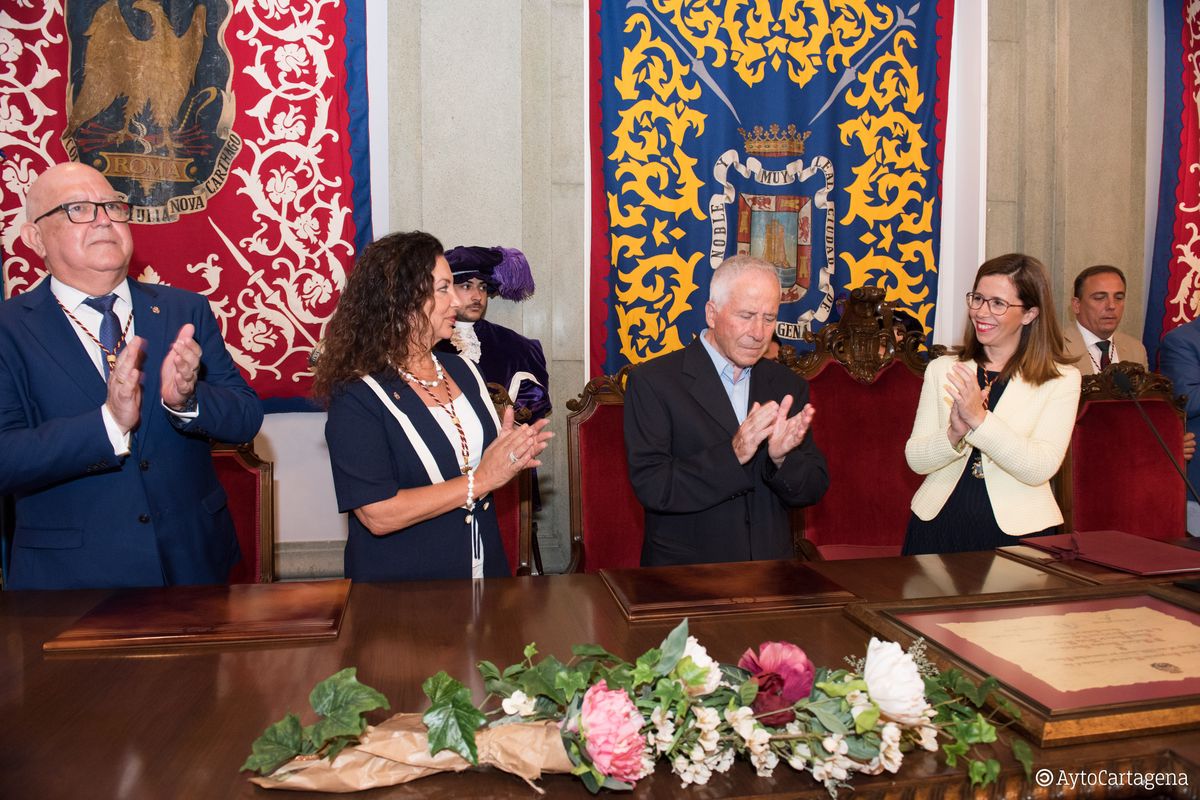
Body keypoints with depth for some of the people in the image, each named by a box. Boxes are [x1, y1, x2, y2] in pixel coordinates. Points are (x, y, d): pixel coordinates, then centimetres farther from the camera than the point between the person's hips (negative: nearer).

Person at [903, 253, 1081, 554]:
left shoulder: (1061, 380, 1)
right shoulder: (942, 369, 9)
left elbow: (1041, 469, -11)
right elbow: (915, 459, 2)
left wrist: (979, 419, -20)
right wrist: (955, 434, -16)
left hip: (1016, 530, -1)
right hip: (938, 524, 2)